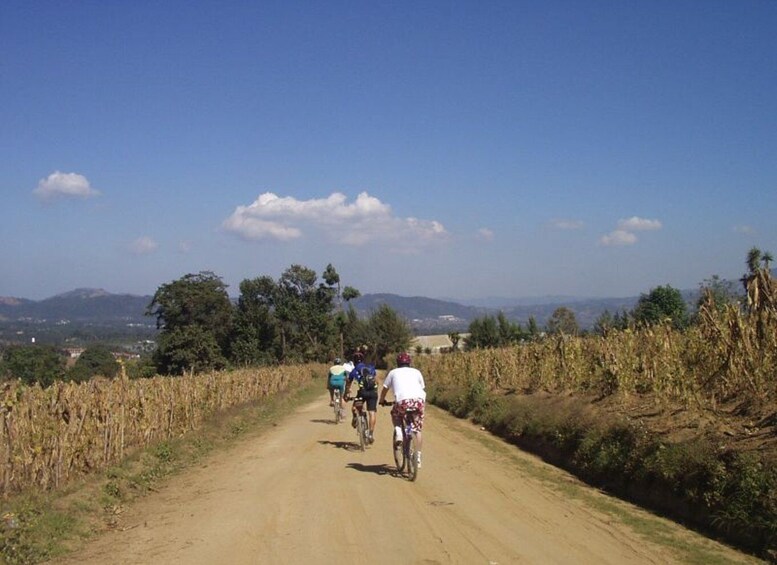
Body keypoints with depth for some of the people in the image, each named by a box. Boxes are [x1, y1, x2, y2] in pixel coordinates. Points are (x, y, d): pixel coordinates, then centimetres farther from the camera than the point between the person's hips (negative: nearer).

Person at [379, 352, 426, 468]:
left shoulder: (393, 372, 23)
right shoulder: (416, 372, 27)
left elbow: (385, 388, 25)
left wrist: (382, 400, 41)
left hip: (402, 400, -2)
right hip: (419, 399, 2)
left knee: (395, 414, 30)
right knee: (417, 430, 15)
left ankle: (398, 431, 3)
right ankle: (418, 457, 11)